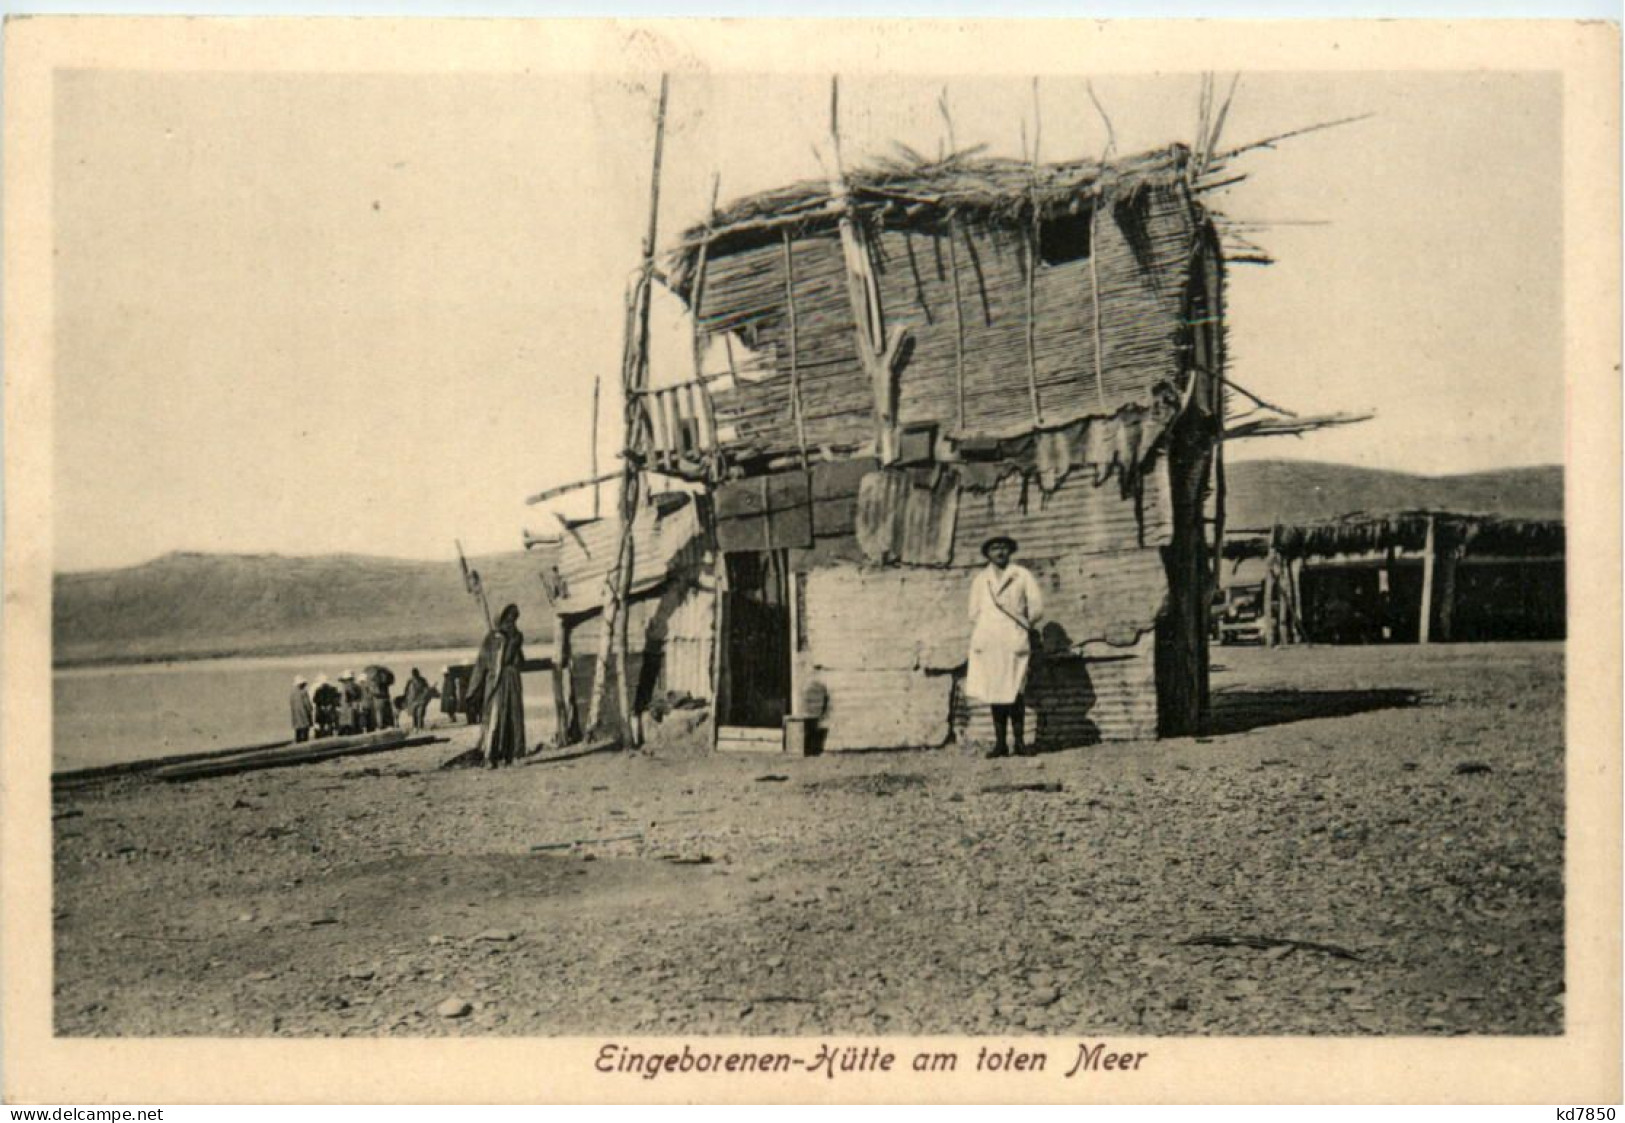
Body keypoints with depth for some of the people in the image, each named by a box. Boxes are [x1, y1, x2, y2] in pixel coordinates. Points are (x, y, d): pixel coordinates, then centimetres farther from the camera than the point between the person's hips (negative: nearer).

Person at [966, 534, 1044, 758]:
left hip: (1014, 641, -3)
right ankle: (1000, 743, 2)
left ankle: (1020, 741, -3)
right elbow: (974, 615, 20)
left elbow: (1037, 608, 7)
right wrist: (977, 641, 13)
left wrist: (1022, 627, 11)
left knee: (1014, 692, -10)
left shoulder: (1023, 576, 8)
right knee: (994, 692, 0)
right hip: (988, 642, 3)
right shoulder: (980, 580, 17)